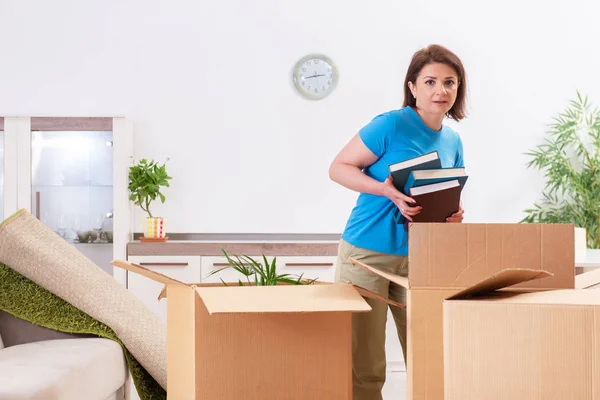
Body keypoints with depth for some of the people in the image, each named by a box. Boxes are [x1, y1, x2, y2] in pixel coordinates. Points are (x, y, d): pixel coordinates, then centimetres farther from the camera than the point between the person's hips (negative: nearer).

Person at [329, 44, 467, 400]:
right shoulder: (391, 125, -13)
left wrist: (454, 212, -4)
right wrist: (387, 190, -24)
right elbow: (338, 168, -10)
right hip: (367, 253, -6)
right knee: (364, 365, 0)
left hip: (418, 258, 6)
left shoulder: (453, 141, 7)